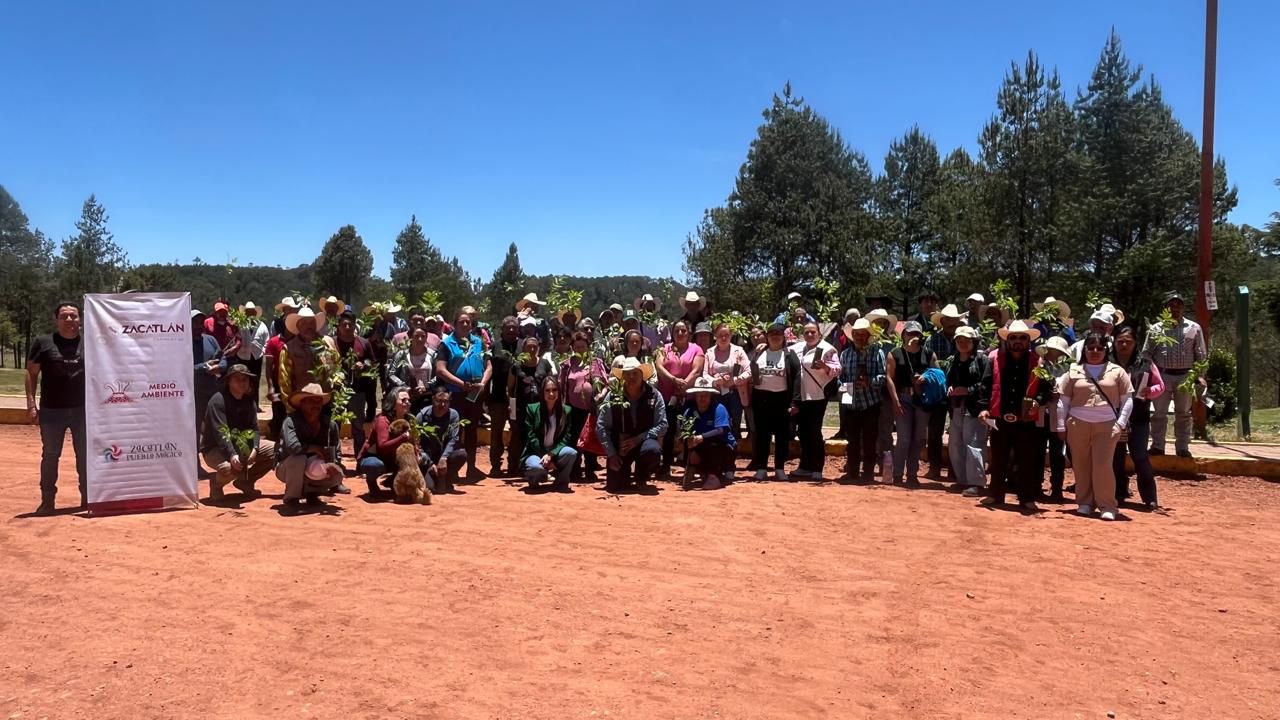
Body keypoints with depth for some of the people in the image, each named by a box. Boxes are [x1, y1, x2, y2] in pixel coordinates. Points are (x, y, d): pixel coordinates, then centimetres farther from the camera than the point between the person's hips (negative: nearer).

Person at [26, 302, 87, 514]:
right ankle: (47, 501, 13)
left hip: (83, 409, 1)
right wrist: (31, 404, -6)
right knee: (50, 455, 5)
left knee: (85, 454, 7)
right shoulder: (43, 343, 2)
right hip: (51, 410, -1)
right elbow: (32, 374, 2)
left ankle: (87, 497, 17)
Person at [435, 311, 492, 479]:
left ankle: (471, 466, 19)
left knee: (472, 430, 11)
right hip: (455, 393, -4)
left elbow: (488, 367, 10)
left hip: (476, 394, 4)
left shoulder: (479, 343, 11)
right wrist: (461, 383, -17)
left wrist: (483, 383, -7)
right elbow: (440, 369, -11)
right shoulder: (447, 343, -2)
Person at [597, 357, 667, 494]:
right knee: (614, 486, -10)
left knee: (652, 450, -36)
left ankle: (641, 479, -2)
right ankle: (626, 474, 30)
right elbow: (601, 427, -5)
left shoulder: (654, 396, -9)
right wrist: (611, 454, -11)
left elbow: (662, 425, -10)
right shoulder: (613, 397, -7)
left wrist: (638, 439, -20)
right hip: (620, 444, 1)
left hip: (644, 441, -1)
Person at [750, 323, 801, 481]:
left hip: (781, 398, -2)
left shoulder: (789, 354, -1)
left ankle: (780, 468, 13)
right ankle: (761, 468, 12)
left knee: (782, 435, 4)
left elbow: (797, 377, -6)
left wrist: (795, 402, -14)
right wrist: (749, 398, 0)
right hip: (761, 398, 2)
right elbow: (751, 374, 9)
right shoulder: (759, 353, 7)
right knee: (761, 434, 5)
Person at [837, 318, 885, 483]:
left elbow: (883, 377, -6)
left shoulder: (877, 353, 0)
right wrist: (842, 387, -8)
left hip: (871, 403, -3)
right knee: (852, 441, 8)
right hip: (850, 404, 3)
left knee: (869, 441, 2)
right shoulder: (845, 354, 11)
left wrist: (870, 381, -23)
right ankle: (852, 472, 17)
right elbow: (840, 376, 11)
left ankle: (868, 473, 10)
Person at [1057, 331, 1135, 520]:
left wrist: (1121, 423, -3)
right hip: (1078, 424, 2)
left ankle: (1107, 506, 1)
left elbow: (1127, 400, 6)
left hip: (1107, 425, -2)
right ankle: (1084, 503, 16)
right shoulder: (1074, 371, 8)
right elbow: (1063, 401, 9)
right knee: (1081, 465, 4)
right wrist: (1061, 426, 5)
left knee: (1102, 465, -9)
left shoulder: (1117, 372, 6)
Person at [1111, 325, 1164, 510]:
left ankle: (1150, 498, 6)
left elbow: (1160, 386, 6)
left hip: (1138, 417, -1)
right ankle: (1119, 494, 24)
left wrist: (1149, 391, -13)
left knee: (1140, 457, -3)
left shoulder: (1144, 362, -1)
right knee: (1116, 457, 10)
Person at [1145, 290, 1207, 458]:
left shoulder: (1194, 328, 5)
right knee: (1159, 412, 3)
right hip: (1162, 375, -1)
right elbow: (1146, 353, 6)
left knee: (1183, 413, 9)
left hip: (1186, 376, 1)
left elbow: (1201, 354, 5)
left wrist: (1200, 375, -3)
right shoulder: (1156, 329, 3)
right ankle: (1157, 446, 11)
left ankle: (1182, 447, 17)